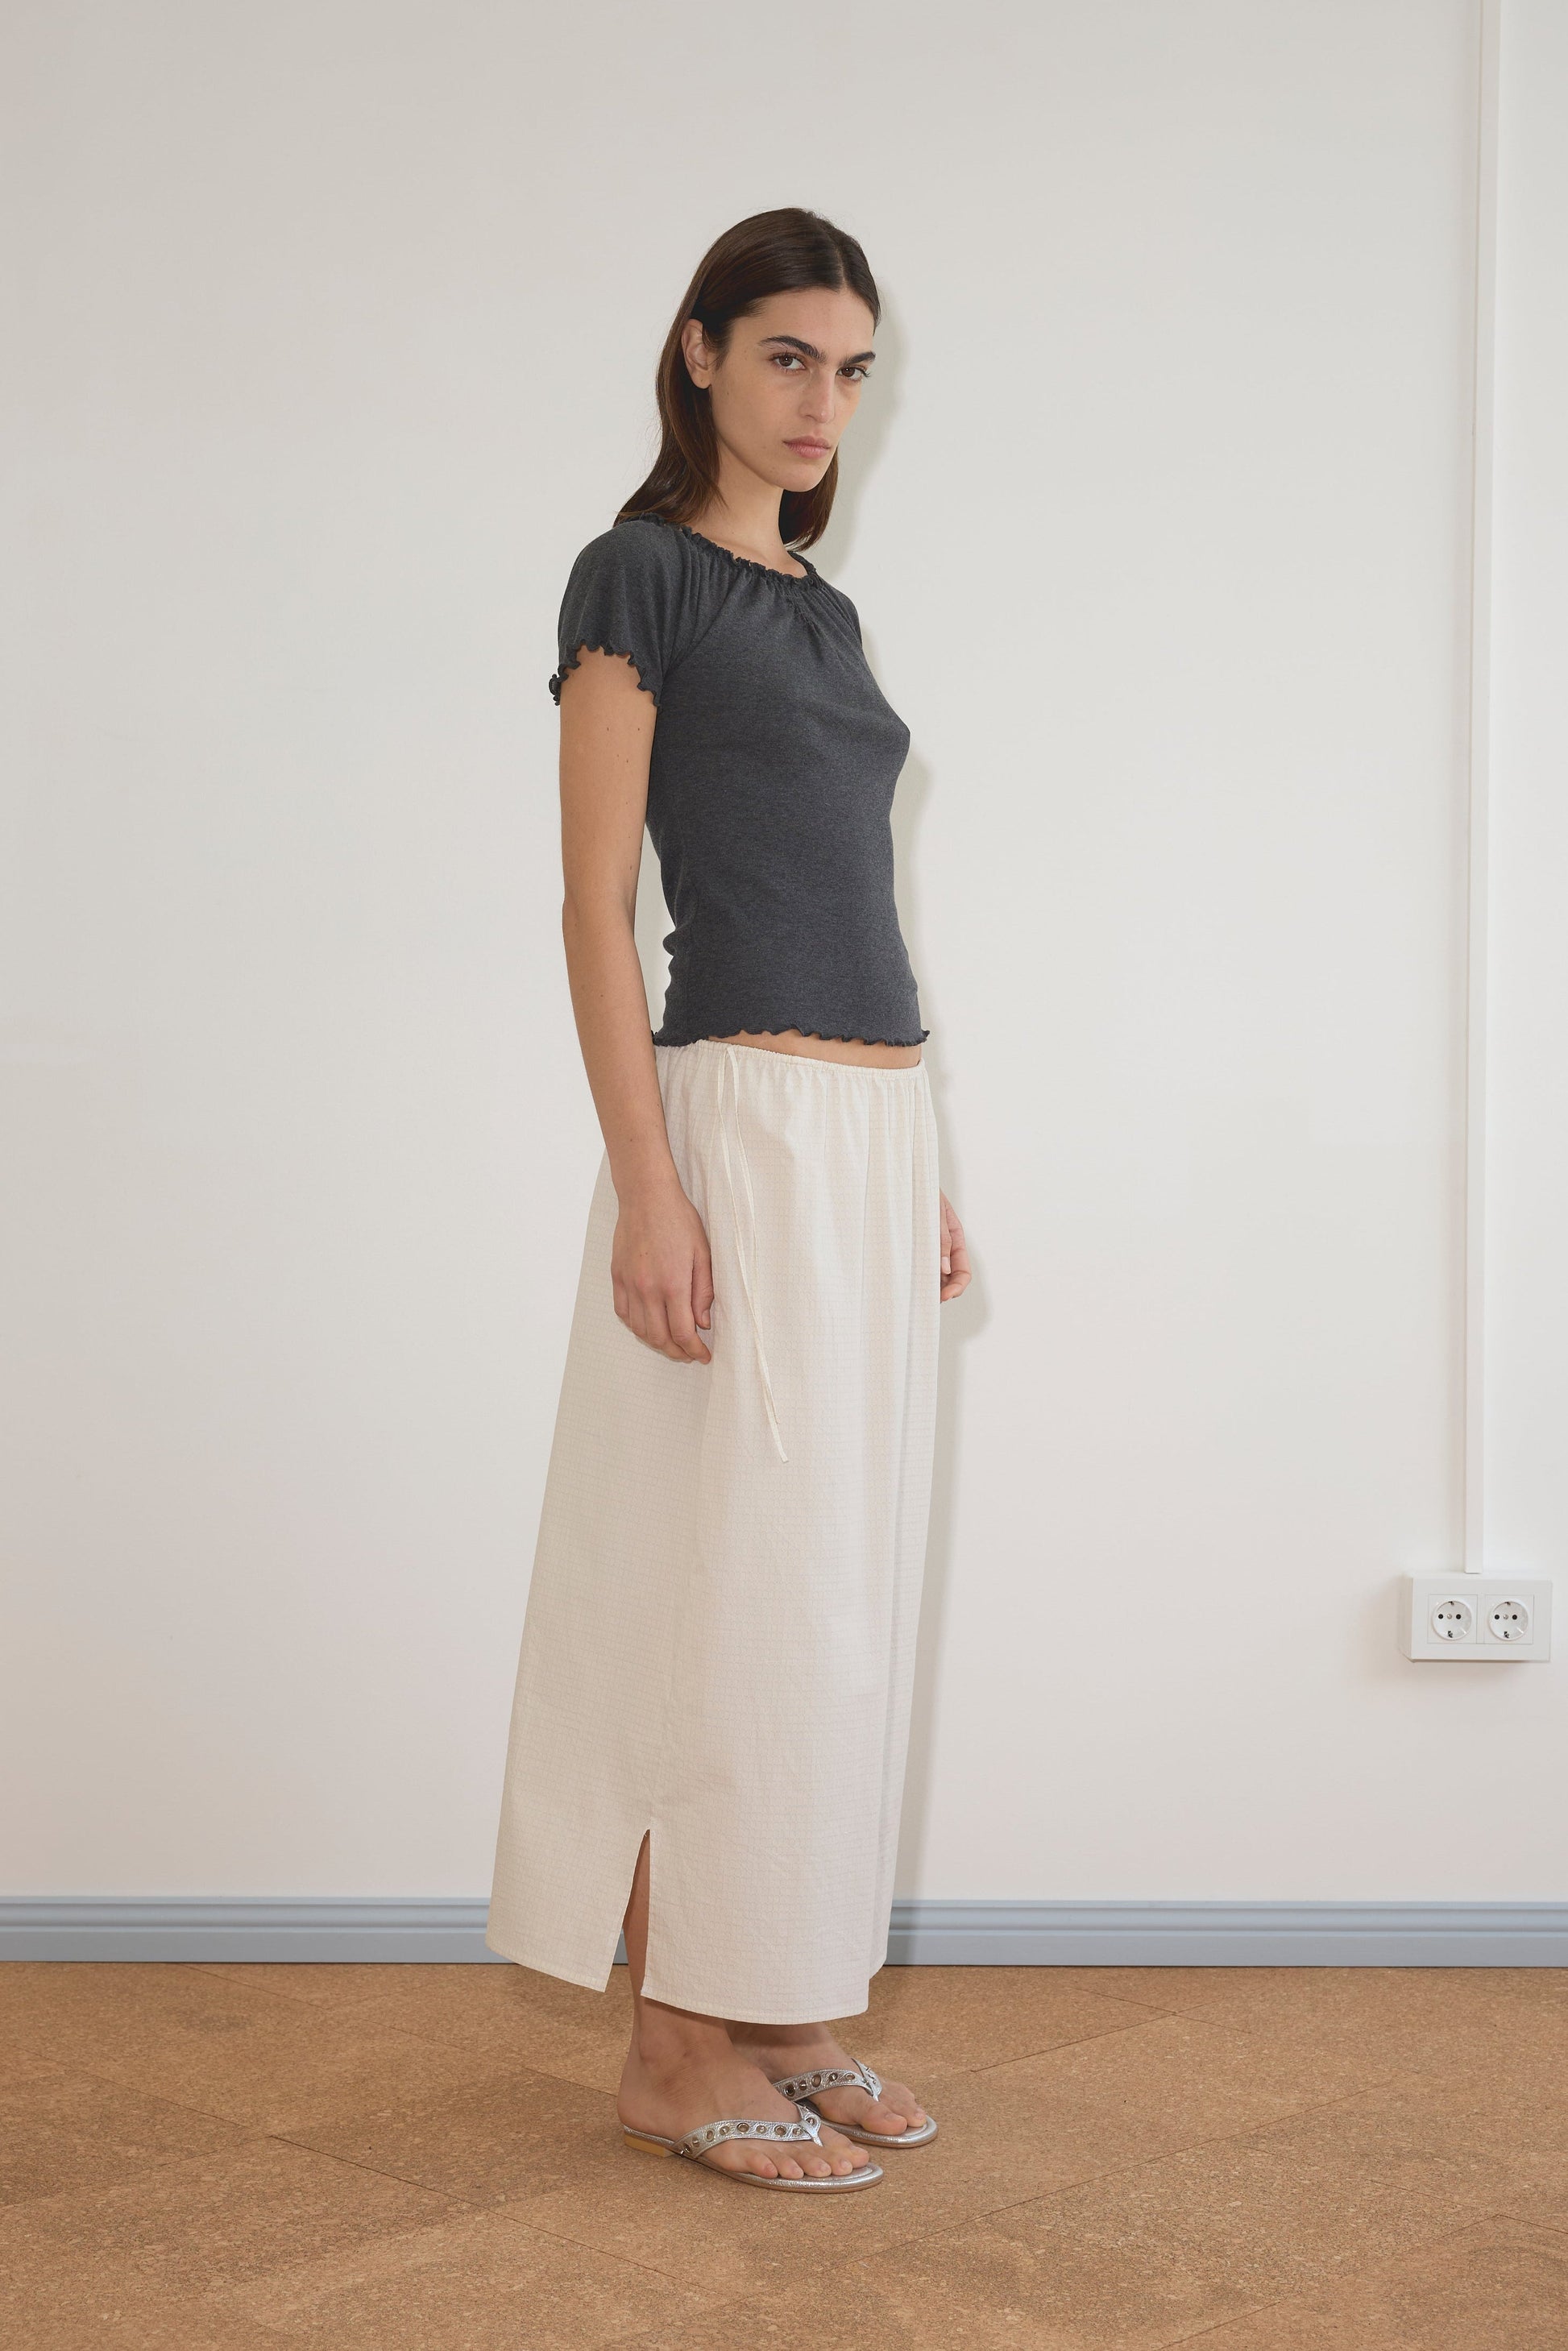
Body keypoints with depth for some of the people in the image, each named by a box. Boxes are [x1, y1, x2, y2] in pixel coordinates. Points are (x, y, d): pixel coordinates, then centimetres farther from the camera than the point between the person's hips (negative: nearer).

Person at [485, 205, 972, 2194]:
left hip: (871, 1133, 8)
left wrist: (921, 1178, 17)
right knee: (741, 1587, -5)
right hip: (740, 1127, -8)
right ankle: (678, 2047, 7)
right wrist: (648, 1190, -19)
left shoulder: (824, 609, 18)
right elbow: (594, 909, -12)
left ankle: (780, 2012, 20)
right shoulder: (639, 576, -5)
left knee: (839, 1590, 10)